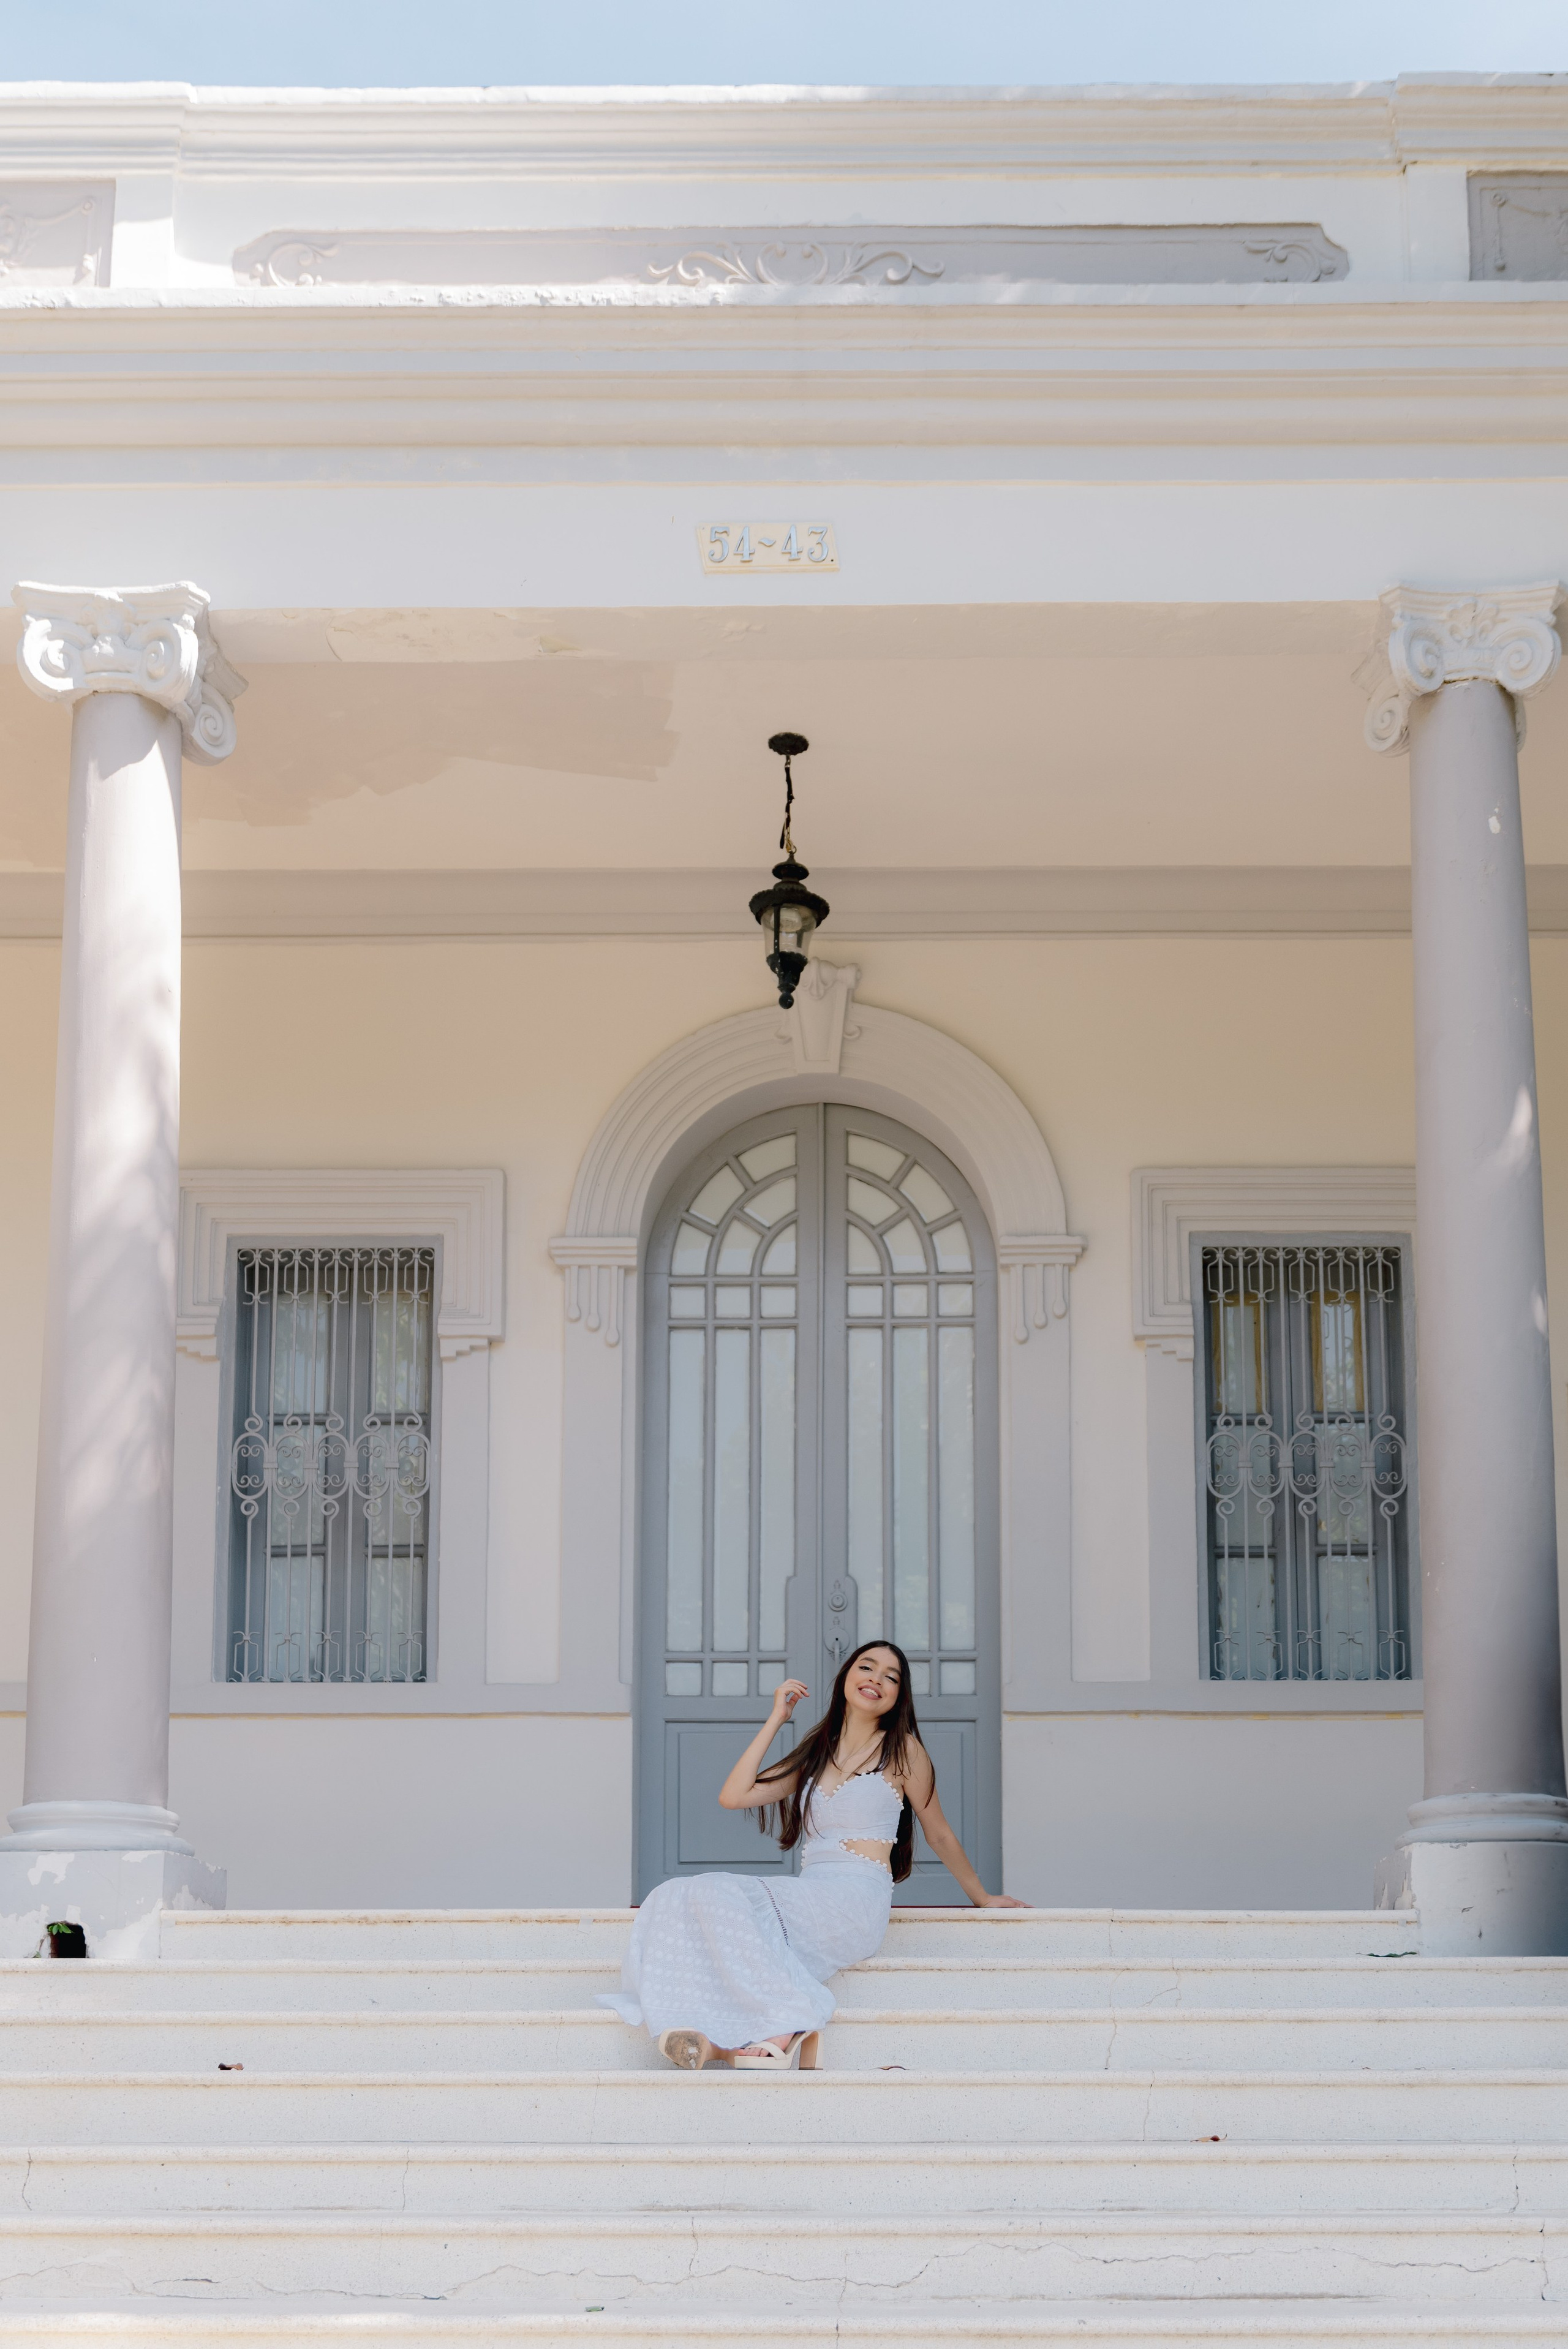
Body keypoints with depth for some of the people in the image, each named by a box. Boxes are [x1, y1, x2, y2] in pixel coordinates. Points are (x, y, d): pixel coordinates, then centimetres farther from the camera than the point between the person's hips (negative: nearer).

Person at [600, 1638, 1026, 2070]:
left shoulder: (903, 1750, 5)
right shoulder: (816, 1753, 20)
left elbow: (940, 1835, 15)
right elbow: (733, 1796, 9)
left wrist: (983, 1899, 22)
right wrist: (776, 1719, 10)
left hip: (856, 1904, -6)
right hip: (807, 1893, 6)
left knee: (721, 1898, -27)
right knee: (676, 1898, -20)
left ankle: (787, 2024, -27)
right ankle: (718, 2037, -37)